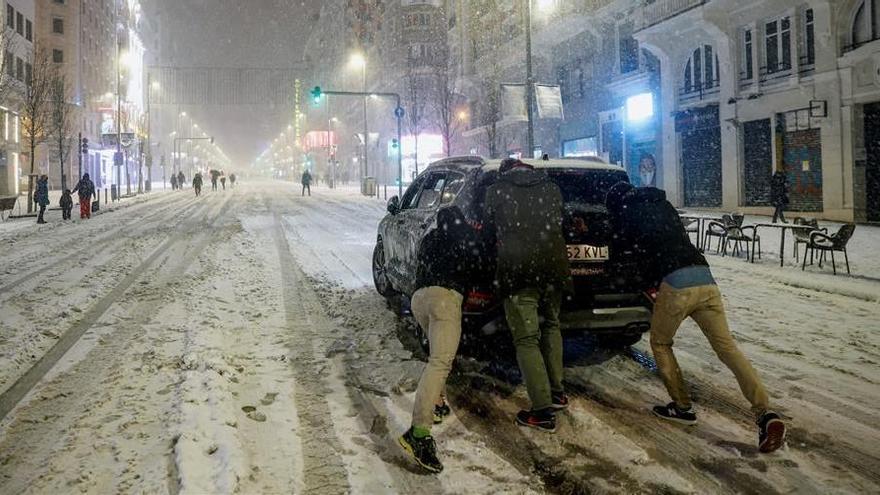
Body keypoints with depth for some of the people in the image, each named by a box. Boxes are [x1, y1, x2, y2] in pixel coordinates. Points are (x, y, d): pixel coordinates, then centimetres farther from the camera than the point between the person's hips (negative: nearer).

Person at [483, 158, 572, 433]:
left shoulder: (495, 191, 3)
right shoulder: (552, 188, 12)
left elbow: (490, 228, 14)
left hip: (517, 272, -4)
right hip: (553, 268, 4)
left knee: (526, 339, 1)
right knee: (550, 327, 25)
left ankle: (543, 411, -1)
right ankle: (557, 392, 31)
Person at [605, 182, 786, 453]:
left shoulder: (627, 212, 11)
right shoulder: (663, 205, 28)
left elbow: (621, 249, 20)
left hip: (675, 282, -5)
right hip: (705, 278, 5)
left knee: (660, 344, 18)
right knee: (727, 347, -1)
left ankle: (682, 407, 19)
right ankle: (765, 413, -13)